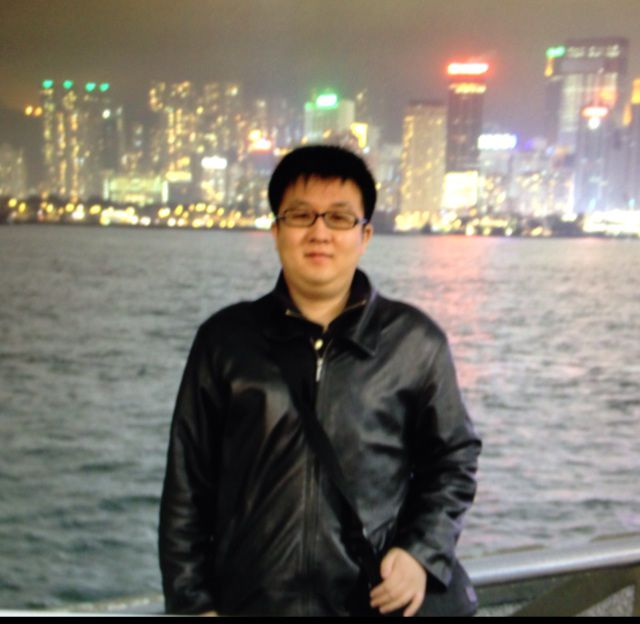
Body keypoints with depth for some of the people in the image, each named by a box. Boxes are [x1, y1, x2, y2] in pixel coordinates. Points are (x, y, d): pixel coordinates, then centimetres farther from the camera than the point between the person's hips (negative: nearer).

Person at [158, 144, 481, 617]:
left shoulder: (415, 342, 2)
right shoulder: (225, 339, 3)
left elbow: (454, 458, 10)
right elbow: (188, 485, 5)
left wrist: (423, 553, -5)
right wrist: (192, 600, 3)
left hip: (379, 600, 0)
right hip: (251, 599, 1)